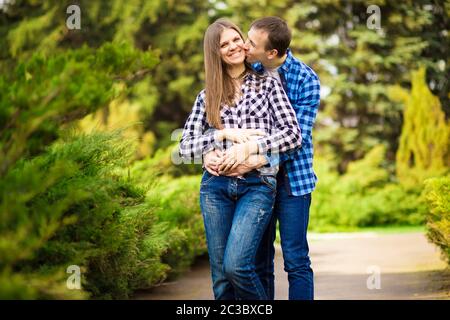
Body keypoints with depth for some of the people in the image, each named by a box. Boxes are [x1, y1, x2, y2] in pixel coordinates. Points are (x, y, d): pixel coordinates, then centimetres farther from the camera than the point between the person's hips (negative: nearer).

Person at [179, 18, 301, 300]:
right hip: (216, 185, 3)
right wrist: (225, 134, -6)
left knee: (236, 265, -18)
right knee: (221, 274, 3)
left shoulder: (268, 84, 9)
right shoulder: (207, 96, 14)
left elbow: (294, 134, -1)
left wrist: (249, 147, -12)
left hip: (258, 184, -3)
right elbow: (185, 148, 8)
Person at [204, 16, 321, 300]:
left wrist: (258, 162, -27)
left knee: (296, 260, -1)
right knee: (259, 260, 9)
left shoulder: (306, 79, -10)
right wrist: (210, 150, -16)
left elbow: (297, 136, -16)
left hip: (291, 177, -4)